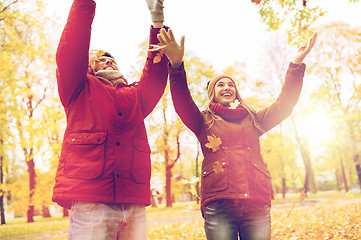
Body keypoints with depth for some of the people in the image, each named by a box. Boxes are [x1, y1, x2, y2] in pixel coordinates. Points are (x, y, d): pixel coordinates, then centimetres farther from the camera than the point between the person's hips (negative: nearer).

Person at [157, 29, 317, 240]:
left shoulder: (252, 120, 23)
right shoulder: (204, 122, 15)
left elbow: (284, 105, 16)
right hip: (219, 205, -2)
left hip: (256, 204, 3)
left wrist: (296, 65, 8)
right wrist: (176, 65, -17)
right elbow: (182, 103, -2)